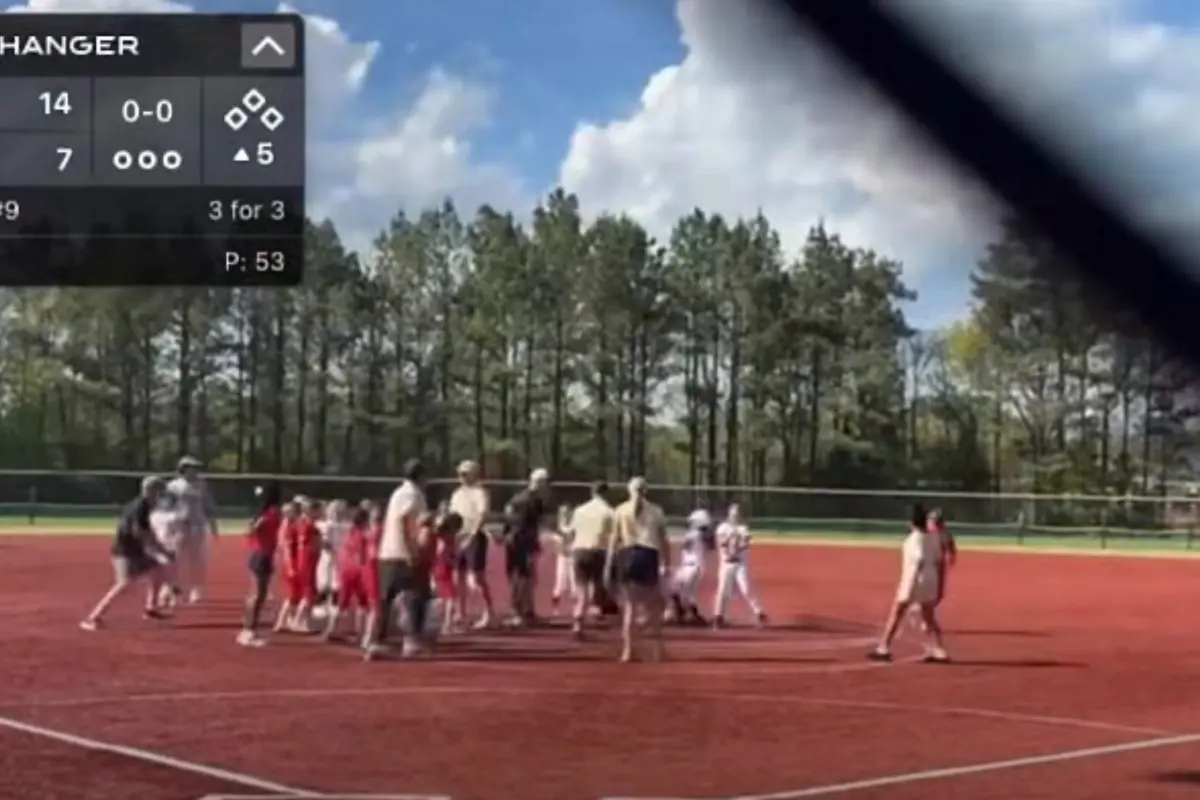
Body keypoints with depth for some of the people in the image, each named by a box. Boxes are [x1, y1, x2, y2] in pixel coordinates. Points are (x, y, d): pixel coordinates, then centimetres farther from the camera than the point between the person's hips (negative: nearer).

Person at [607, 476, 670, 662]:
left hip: (627, 556, 0)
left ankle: (628, 650, 0)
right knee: (653, 604, 13)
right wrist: (666, 564, 10)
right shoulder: (655, 511, 10)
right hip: (649, 556, 0)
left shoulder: (620, 511, 9)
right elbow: (663, 541, 6)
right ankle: (657, 649, 11)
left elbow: (614, 539, 3)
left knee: (630, 605, 5)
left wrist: (608, 565, 3)